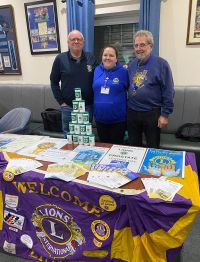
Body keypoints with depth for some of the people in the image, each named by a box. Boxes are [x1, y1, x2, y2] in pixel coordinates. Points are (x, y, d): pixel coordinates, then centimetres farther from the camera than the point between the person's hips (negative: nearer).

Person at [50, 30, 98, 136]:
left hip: (88, 106, 1)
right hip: (68, 107, -1)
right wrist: (61, 101, -2)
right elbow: (54, 82, 3)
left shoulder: (91, 58, 3)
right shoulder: (60, 59, -1)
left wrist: (94, 100, -2)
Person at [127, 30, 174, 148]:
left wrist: (165, 114, -12)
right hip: (132, 112, 5)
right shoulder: (131, 65, 8)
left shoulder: (161, 64, -8)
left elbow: (168, 92, -10)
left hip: (152, 114, -4)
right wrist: (128, 107, 9)